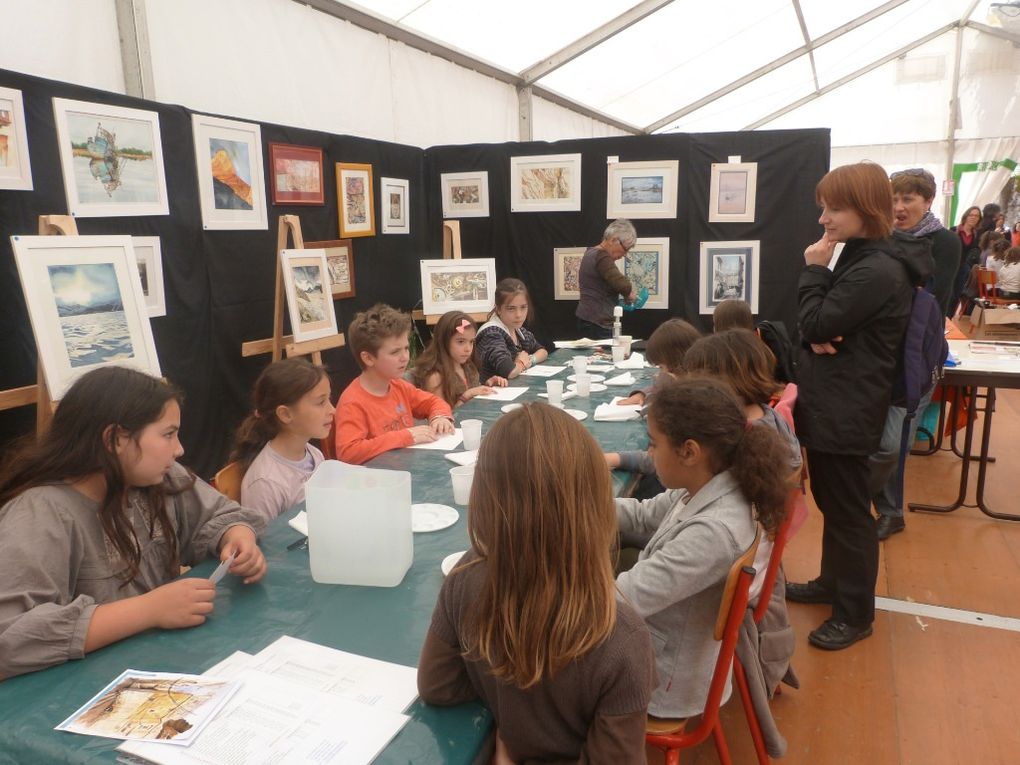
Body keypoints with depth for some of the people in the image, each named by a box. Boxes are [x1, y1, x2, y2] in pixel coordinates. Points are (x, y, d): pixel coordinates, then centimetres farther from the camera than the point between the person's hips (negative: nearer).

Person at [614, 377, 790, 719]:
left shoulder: (713, 531, -36)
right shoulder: (710, 490, -10)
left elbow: (618, 601, -34)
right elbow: (642, 518, 4)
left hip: (665, 682, -7)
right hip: (661, 645, 7)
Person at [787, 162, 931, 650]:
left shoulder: (877, 270, -22)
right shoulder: (865, 257, 11)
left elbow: (814, 324, -20)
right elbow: (823, 326, 11)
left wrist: (813, 269, -10)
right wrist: (817, 337, -11)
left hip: (845, 413, -10)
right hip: (832, 405, 10)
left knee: (848, 510, 3)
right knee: (831, 502, 21)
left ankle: (856, 613, 18)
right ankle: (834, 583, 38)